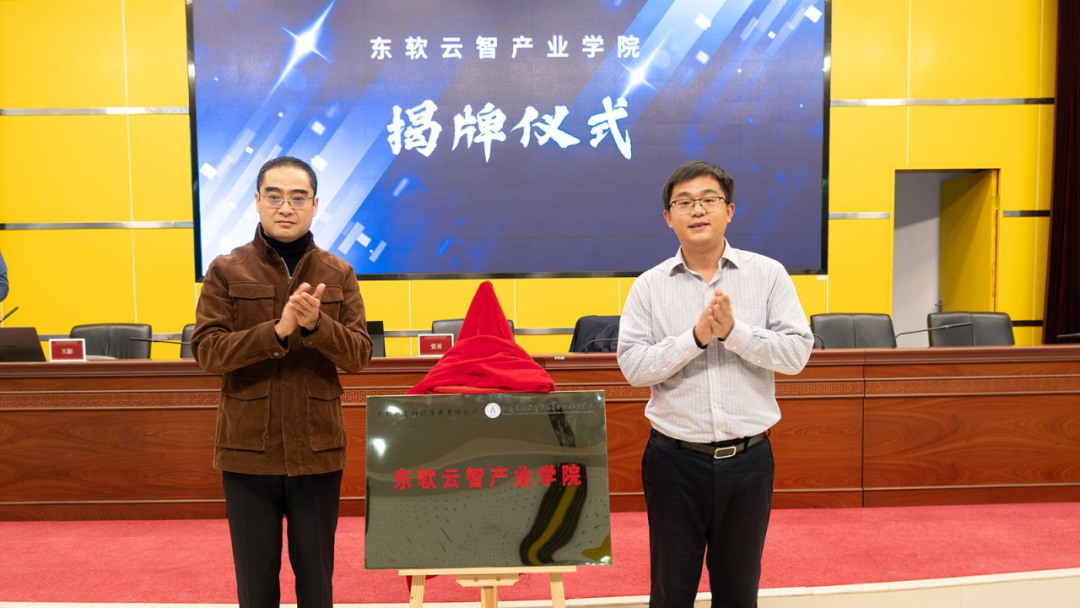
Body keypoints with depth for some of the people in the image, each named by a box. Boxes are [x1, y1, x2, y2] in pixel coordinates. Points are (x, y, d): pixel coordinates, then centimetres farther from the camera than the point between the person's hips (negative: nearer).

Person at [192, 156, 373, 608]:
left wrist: (316, 325, -22)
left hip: (317, 450, 1)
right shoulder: (226, 271, 0)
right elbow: (205, 351, -9)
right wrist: (277, 332, -22)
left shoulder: (339, 275, 3)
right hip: (247, 451, -1)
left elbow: (360, 355, -3)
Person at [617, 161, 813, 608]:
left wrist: (732, 331, -18)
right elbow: (632, 365, -9)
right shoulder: (649, 286, 0)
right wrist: (696, 337, -19)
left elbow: (797, 353, -6)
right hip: (675, 457, 0)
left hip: (748, 457, 1)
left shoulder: (768, 275, 1)